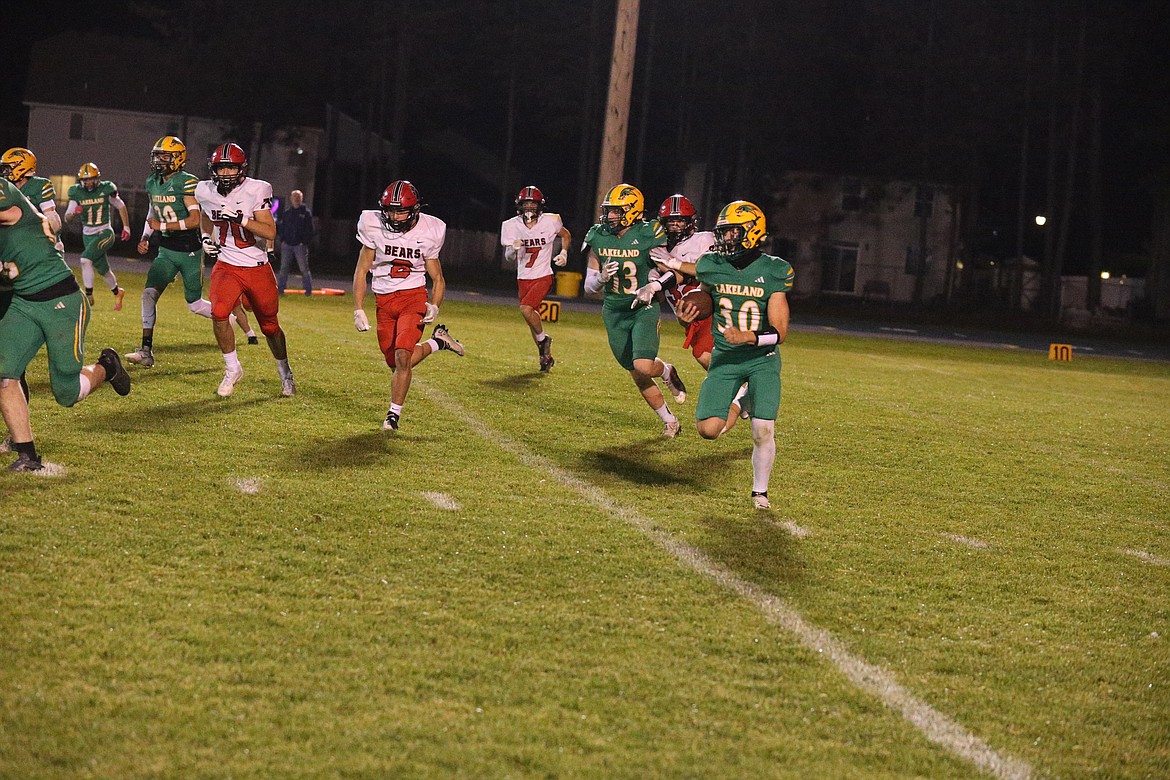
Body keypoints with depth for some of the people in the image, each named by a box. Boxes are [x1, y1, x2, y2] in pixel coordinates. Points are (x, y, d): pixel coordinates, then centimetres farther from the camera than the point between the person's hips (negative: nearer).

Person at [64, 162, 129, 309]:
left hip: (105, 233, -4)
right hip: (88, 235, 4)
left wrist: (126, 228, 7)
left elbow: (121, 206, 7)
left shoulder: (106, 190, -9)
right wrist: (74, 212, -24)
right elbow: (67, 218, -2)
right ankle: (117, 293, 41)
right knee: (102, 269, 15)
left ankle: (89, 295, -19)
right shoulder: (77, 193, -3)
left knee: (86, 259, -26)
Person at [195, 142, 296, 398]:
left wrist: (240, 218, -31)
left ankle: (285, 374, 36)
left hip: (258, 268, -1)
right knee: (219, 312, -25)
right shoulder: (205, 192, -3)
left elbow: (270, 233, -20)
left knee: (270, 326, 11)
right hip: (227, 267, 1)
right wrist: (206, 237, 7)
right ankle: (232, 368, -4)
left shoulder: (256, 190, -14)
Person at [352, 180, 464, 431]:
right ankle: (437, 342, 32)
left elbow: (437, 278, 4)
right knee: (395, 363, 7)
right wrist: (358, 310, -7)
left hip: (414, 297, -3)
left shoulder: (427, 232, -7)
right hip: (384, 301, 3)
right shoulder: (374, 227, -7)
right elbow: (361, 271, 0)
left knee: (402, 357, -20)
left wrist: (434, 307, -14)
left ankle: (394, 414, -5)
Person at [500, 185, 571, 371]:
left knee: (526, 309, -24)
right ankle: (546, 355, 30)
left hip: (542, 277, -4)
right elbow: (508, 256, -10)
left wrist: (564, 253, -6)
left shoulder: (550, 222, -11)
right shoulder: (512, 226, -8)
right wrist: (513, 248, -32)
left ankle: (543, 338, 2)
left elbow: (565, 235, 10)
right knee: (532, 317, 12)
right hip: (523, 278, 4)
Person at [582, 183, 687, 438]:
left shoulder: (647, 236, -13)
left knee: (643, 366, -24)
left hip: (644, 310, -4)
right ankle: (669, 421, 27)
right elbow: (589, 286, 4)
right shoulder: (598, 238, -1)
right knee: (638, 376, 8)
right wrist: (602, 277, -18)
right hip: (614, 313, 4)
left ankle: (666, 371, 14)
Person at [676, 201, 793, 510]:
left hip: (762, 359, -2)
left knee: (763, 431, -13)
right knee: (708, 430, -10)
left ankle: (760, 491, 12)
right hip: (725, 357, 3)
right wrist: (689, 313, -8)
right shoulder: (712, 266, -3)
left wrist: (748, 337, -31)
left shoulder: (773, 273, -13)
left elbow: (779, 332, -14)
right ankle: (737, 404, 25)